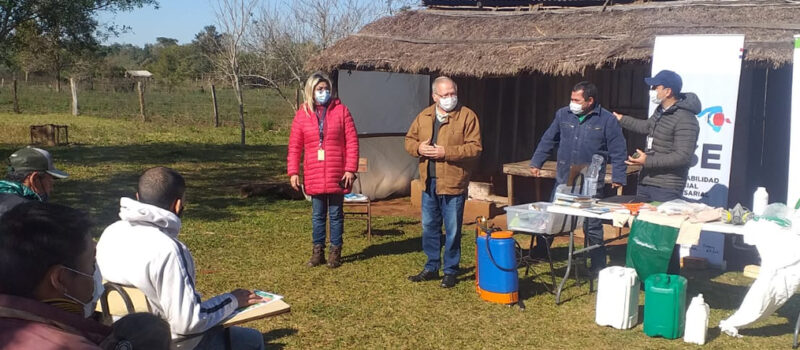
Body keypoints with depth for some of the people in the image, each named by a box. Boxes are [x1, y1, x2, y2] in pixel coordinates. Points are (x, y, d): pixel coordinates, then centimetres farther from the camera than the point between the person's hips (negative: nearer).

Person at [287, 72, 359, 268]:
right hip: (313, 176, 2)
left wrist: (350, 169, -9)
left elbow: (352, 141, -4)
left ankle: (335, 252, 19)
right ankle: (317, 251, 22)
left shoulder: (341, 110, -1)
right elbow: (294, 147, 5)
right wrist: (293, 172, -1)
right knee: (317, 215, 11)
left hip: (337, 175, -2)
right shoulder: (302, 114, 4)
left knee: (336, 214, 8)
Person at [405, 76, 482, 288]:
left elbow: (475, 148, -14)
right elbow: (409, 140, 14)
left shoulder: (467, 116, -7)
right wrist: (418, 148, -9)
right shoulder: (424, 117, 9)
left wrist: (446, 152, -21)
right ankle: (432, 267, 29)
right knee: (429, 227, 14)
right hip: (429, 183, 5)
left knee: (452, 230, 4)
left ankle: (450, 271, 18)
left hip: (453, 183, -5)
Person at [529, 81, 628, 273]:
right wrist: (536, 162, 10)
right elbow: (548, 140, 12)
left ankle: (598, 267, 17)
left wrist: (618, 177, -10)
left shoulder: (607, 120, -6)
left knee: (592, 226, 5)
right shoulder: (563, 115, 4)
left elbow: (618, 151, -4)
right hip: (563, 181, 3)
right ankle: (538, 254, 27)